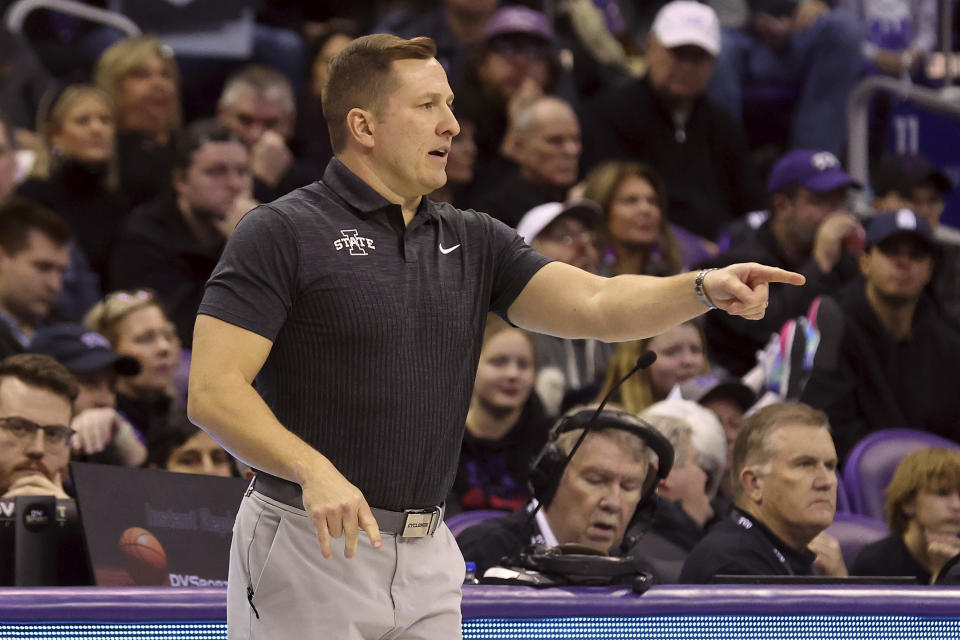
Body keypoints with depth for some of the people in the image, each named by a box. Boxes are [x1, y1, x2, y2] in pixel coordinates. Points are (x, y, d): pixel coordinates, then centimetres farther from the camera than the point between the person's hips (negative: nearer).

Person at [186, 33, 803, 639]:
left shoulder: (473, 242, 12)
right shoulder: (283, 234, -7)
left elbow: (596, 303, 0)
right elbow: (213, 390, -14)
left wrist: (704, 288, -19)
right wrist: (312, 470, -29)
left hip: (428, 561, 6)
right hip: (314, 546, -6)